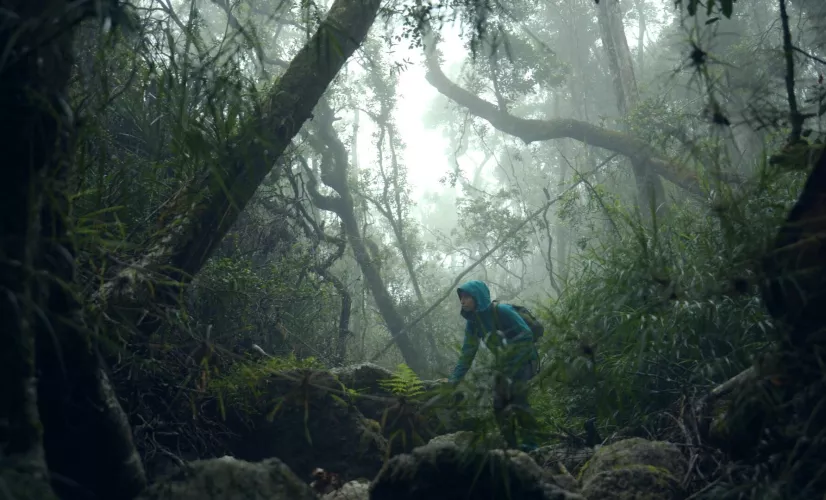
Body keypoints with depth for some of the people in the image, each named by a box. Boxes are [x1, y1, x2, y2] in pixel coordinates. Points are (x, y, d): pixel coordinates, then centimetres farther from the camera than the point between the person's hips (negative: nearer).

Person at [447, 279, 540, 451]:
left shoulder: (502, 311, -23)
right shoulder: (472, 322, -2)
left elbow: (526, 337, -23)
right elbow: (467, 353, 1)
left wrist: (510, 369, -24)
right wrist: (454, 379, -9)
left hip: (523, 359, -7)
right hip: (502, 364, 7)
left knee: (516, 396, -24)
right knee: (499, 406, 1)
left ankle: (529, 442, -17)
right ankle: (512, 446, 12)